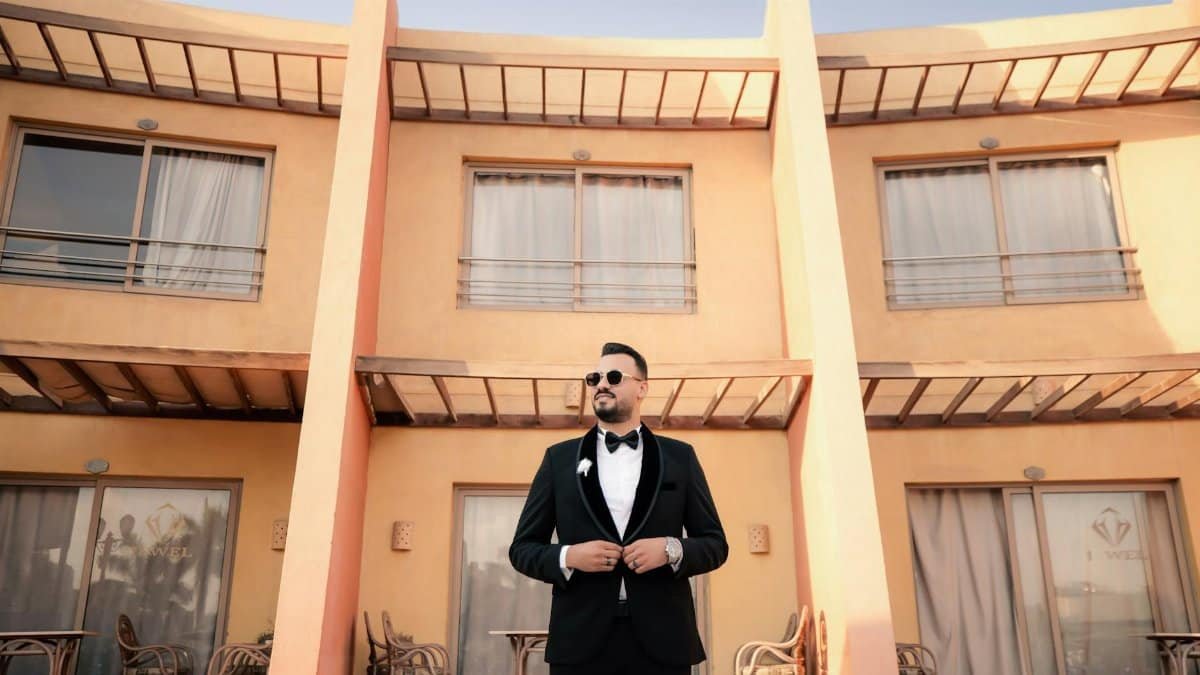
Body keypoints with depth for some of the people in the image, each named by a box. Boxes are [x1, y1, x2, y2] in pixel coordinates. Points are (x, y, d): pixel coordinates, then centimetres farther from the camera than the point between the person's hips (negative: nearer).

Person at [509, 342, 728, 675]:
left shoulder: (680, 456, 8)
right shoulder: (559, 458, 7)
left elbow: (715, 543, 8)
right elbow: (522, 547, 8)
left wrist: (672, 549, -11)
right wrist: (568, 556, -11)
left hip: (662, 639, 0)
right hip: (581, 639, 0)